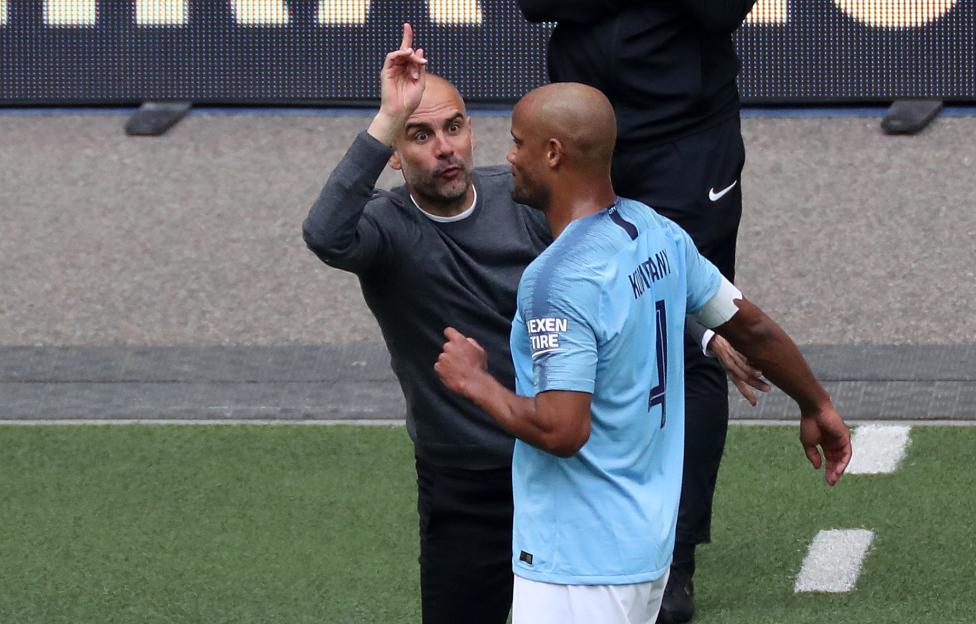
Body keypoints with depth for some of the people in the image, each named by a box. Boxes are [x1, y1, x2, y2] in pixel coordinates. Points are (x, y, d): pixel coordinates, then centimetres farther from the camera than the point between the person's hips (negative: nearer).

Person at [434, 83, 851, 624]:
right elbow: (751, 328, 16)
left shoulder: (559, 279, -22)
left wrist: (473, 381, -10)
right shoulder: (658, 233, 4)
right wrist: (815, 406, 32)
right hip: (649, 538, 9)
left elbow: (561, 429, -27)